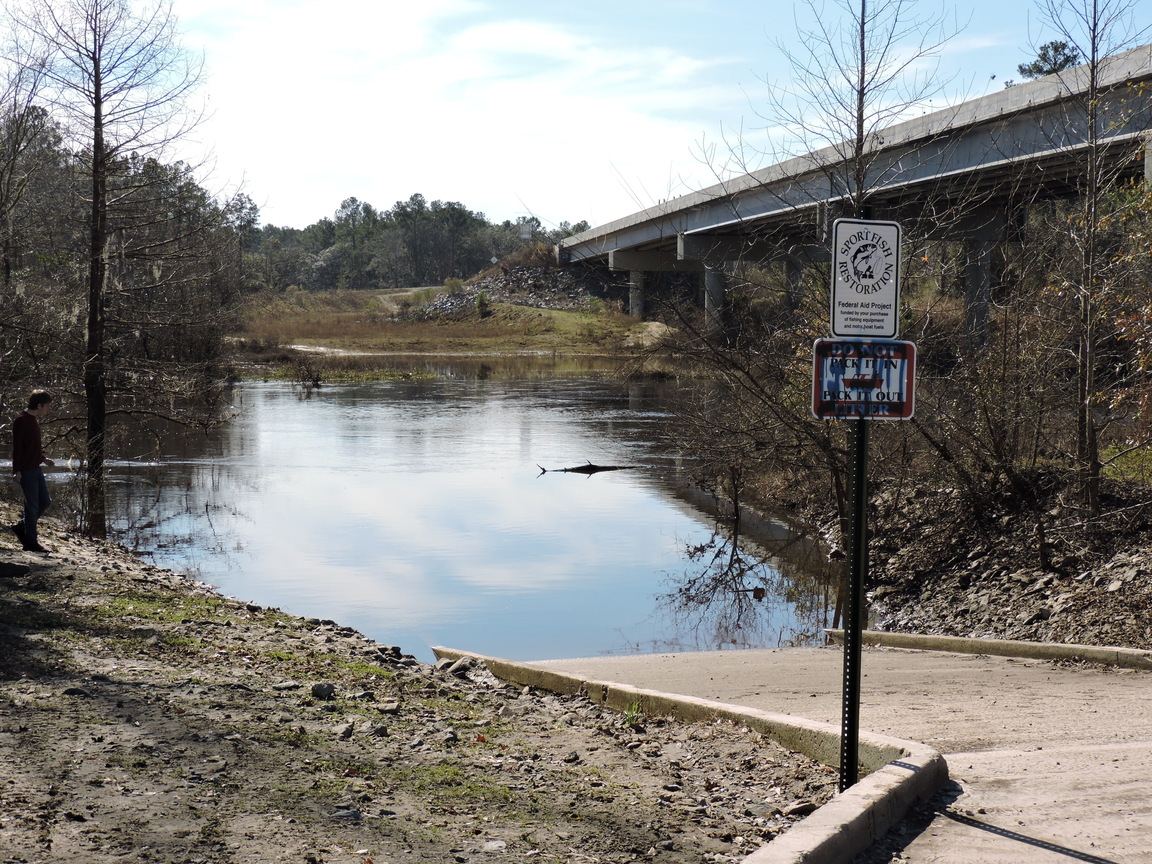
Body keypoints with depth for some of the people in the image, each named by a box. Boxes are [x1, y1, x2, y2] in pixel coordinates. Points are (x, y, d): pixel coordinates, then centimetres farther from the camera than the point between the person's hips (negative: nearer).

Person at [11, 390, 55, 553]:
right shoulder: (21, 420, -15)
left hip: (36, 469, 9)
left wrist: (43, 458, 19)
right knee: (32, 506, -4)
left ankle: (21, 527, 26)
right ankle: (31, 542, 5)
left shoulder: (34, 420, 14)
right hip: (26, 471, -9)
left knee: (45, 501, 12)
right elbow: (17, 447, -18)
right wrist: (17, 470, -21)